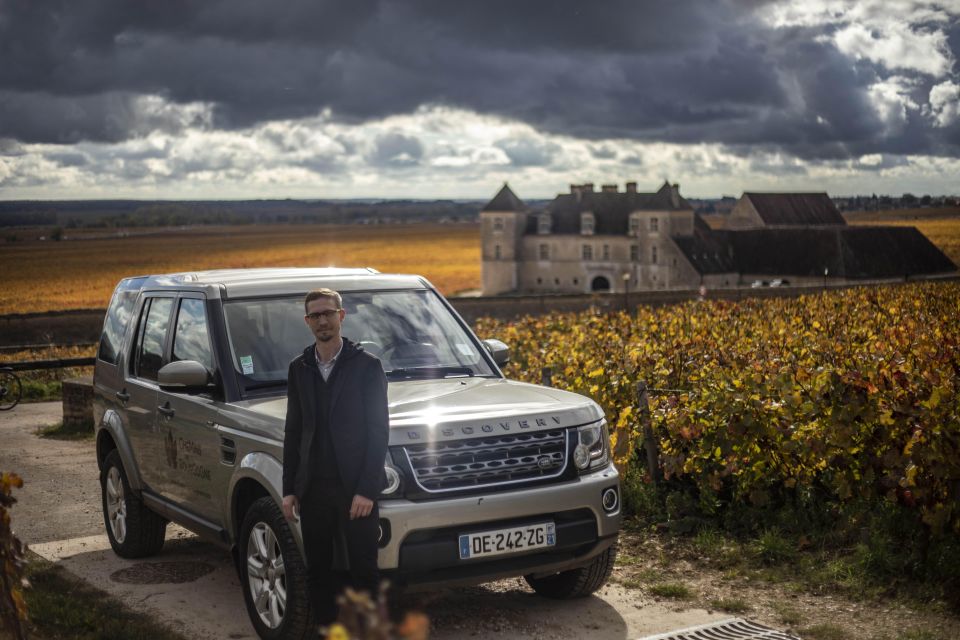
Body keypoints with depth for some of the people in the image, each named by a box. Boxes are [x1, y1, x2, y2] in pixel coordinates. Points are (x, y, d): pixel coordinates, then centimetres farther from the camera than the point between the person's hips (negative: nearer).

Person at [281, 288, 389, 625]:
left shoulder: (367, 366, -4)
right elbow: (293, 432, 13)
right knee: (318, 572, 11)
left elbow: (379, 430, -7)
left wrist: (366, 490, -14)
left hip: (355, 489, -4)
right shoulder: (299, 369, 10)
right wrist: (289, 489, 8)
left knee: (364, 571, 0)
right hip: (312, 489, 4)